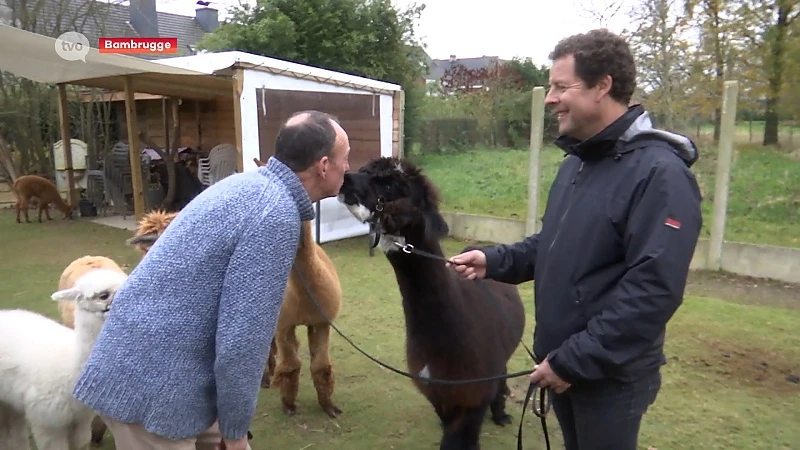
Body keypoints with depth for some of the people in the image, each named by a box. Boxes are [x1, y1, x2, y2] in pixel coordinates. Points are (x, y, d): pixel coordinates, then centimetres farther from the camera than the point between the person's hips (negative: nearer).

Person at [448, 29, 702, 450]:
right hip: (563, 362, 8)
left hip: (611, 374, -8)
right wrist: (494, 260, -1)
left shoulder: (659, 172, -21)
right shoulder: (576, 162, 8)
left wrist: (574, 361, -23)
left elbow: (653, 290, -26)